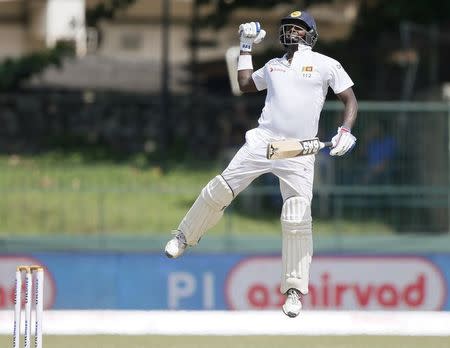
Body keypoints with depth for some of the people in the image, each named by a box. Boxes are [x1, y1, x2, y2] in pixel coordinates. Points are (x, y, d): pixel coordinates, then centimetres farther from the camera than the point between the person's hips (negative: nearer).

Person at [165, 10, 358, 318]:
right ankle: (185, 237, 23)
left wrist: (345, 132, -15)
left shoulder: (326, 65, 2)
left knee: (298, 219, -10)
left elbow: (351, 100, 0)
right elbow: (245, 84, 31)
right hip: (262, 142, 4)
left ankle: (295, 289, 0)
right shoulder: (274, 65, 17)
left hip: (299, 153, -4)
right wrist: (246, 48, 26)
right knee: (220, 190, 1)